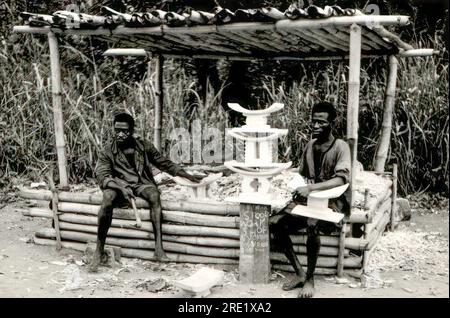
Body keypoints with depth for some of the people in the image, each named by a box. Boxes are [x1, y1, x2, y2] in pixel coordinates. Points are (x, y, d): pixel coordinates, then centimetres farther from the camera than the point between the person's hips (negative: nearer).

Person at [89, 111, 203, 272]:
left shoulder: (144, 146, 6)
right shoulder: (108, 153, 1)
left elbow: (165, 164, 13)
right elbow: (102, 176, -10)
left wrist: (189, 176, 8)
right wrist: (121, 187, -30)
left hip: (142, 184, 1)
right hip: (119, 186, -1)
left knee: (154, 194, -34)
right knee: (108, 196, -35)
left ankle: (158, 247, -40)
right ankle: (99, 250, -29)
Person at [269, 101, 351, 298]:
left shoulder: (340, 147, -9)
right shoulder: (310, 145, 11)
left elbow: (341, 178, -24)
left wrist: (311, 188, -35)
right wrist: (300, 188, -1)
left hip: (331, 202, -6)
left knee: (312, 225, -38)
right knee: (274, 223, -16)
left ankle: (310, 278, -17)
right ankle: (299, 273, -9)